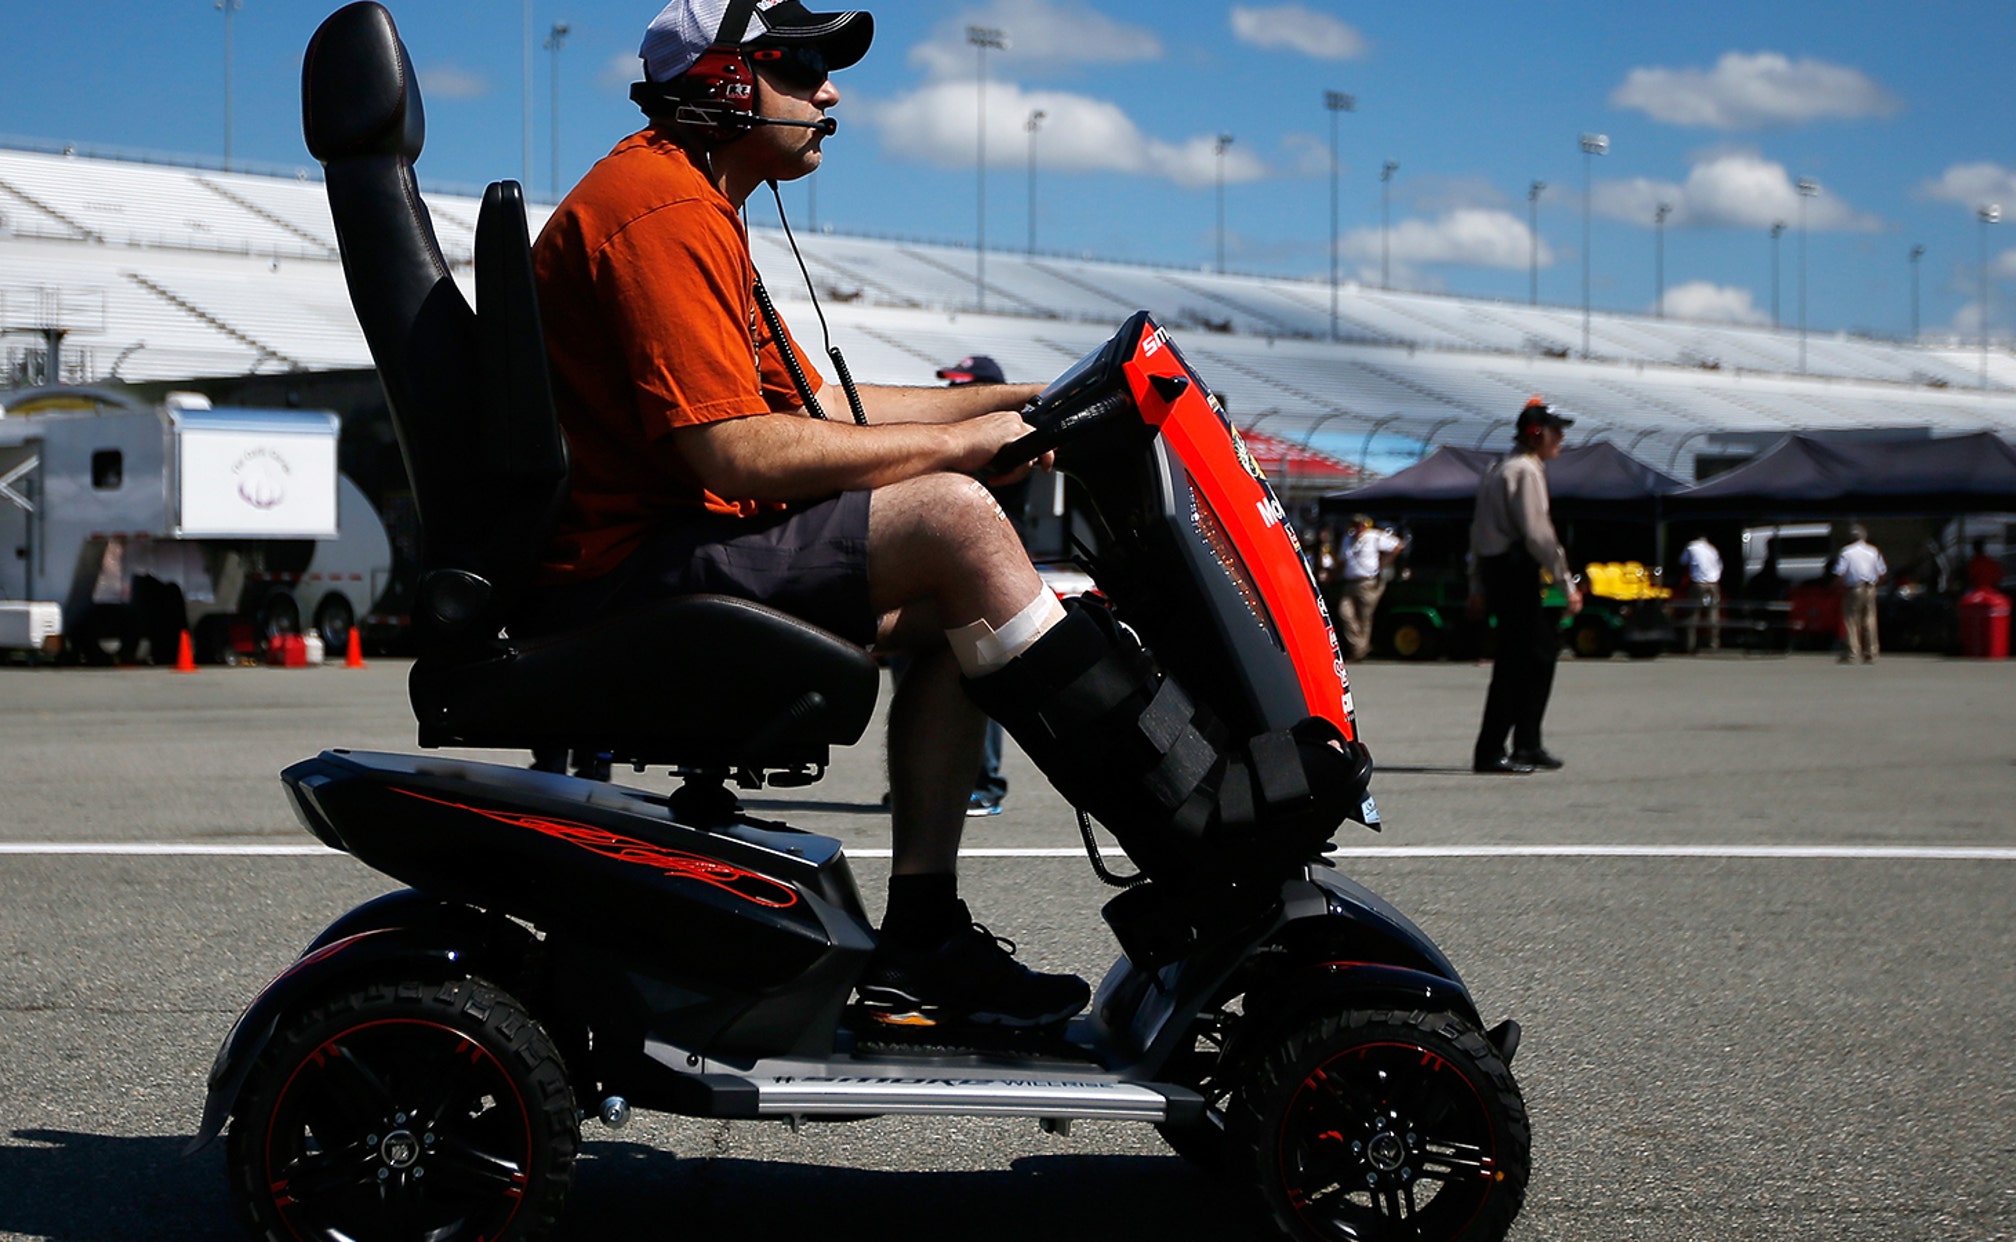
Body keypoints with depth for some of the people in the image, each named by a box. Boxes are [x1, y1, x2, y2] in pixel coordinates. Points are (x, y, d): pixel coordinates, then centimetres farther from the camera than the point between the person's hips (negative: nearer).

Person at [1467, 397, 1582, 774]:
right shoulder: (1526, 471, -11)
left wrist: (1477, 589, 22)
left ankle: (1527, 744, 18)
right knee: (1515, 661, -7)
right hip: (1517, 571, -10)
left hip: (1493, 570, 10)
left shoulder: (1496, 470, 20)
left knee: (1543, 647, 16)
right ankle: (1489, 752, -6)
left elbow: (1479, 531, 21)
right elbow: (1537, 533, -18)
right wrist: (1567, 583, -16)